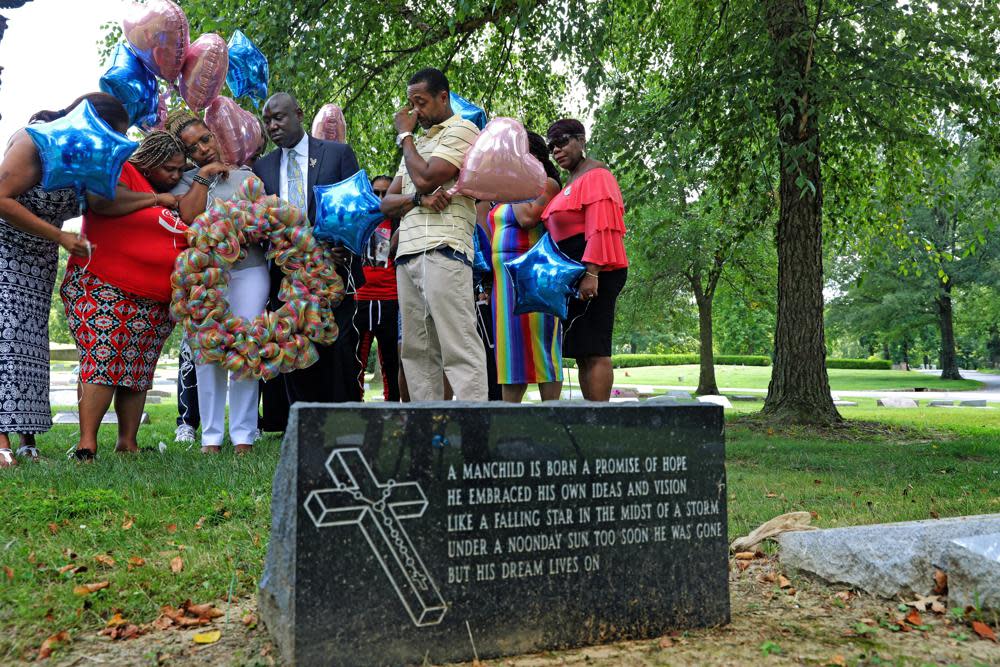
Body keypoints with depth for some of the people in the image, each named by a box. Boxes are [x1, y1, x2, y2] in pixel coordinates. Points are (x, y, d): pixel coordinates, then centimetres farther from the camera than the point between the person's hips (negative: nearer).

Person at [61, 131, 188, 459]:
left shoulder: (173, 196, 21)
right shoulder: (123, 172, 0)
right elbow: (101, 200, -20)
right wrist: (156, 199, -11)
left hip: (154, 305, 7)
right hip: (103, 292, -7)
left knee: (137, 370, 7)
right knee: (101, 361, -14)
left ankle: (128, 443, 11)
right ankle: (87, 444, -13)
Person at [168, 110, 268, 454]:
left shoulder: (246, 175, 14)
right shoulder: (186, 180, 11)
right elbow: (188, 216, -8)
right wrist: (204, 176, -2)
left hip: (249, 268, 0)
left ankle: (243, 434, -1)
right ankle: (211, 435, 3)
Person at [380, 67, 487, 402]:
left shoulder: (462, 130, 4)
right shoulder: (416, 144, 28)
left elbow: (425, 178, -10)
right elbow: (387, 203, 20)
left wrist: (404, 135, 7)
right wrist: (419, 199, -2)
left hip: (442, 252, -8)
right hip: (407, 254, 8)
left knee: (458, 348, -13)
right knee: (417, 351, 5)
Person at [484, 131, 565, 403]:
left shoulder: (545, 184, -1)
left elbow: (528, 218, -20)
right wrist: (490, 284, 15)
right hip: (505, 279, 9)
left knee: (538, 345, -9)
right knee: (511, 348, 6)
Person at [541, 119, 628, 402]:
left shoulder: (595, 174, -5)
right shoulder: (570, 182, 25)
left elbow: (600, 228, -17)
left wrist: (591, 273, -25)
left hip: (594, 270, -10)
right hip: (574, 273, 10)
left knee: (593, 351, -13)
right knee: (584, 352, 7)